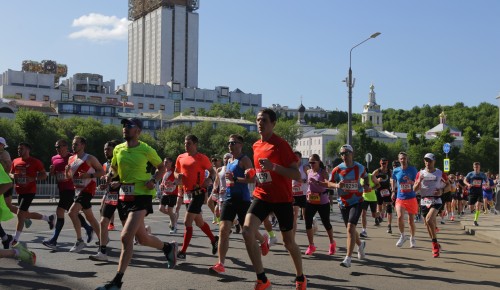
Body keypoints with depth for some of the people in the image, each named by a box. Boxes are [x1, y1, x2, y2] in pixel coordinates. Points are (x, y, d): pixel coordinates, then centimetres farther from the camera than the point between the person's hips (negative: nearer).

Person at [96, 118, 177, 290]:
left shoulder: (146, 150, -8)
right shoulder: (118, 149, 6)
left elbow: (162, 168, 5)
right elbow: (114, 168, 21)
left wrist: (153, 180, -13)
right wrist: (110, 175, -1)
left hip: (142, 195, -6)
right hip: (125, 195, 6)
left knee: (126, 237, -16)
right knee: (142, 238, 16)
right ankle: (168, 248, 44)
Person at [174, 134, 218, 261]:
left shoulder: (202, 158, -8)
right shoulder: (181, 157, 9)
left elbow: (212, 171, -1)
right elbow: (176, 172, 19)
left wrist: (210, 179, -21)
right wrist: (178, 176, -4)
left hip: (198, 193, -7)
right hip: (187, 193, 7)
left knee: (187, 222, -11)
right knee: (199, 222, 17)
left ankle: (183, 252, -5)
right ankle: (214, 240, 38)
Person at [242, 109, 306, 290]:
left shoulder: (281, 144, -13)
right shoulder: (256, 146, 8)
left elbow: (297, 175, -19)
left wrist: (273, 167, -29)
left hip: (282, 199, -5)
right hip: (262, 196, 5)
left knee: (289, 242, 8)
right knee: (247, 231, -18)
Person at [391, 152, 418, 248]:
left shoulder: (412, 169, -3)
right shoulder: (396, 171, 2)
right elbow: (393, 180, 21)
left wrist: (411, 181, -23)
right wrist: (393, 191, 13)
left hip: (411, 198, -1)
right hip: (400, 198, 1)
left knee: (411, 220, 5)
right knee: (400, 217, -17)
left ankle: (412, 238, 27)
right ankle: (403, 236, 6)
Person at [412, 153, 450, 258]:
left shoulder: (440, 173, 0)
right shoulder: (420, 173, 5)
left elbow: (448, 186, 9)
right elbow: (414, 189, 2)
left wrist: (442, 191, -11)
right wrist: (419, 181, -16)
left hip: (436, 201, -4)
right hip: (424, 201, 4)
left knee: (429, 219, -26)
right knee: (428, 225, 10)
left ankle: (435, 244, -12)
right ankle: (436, 245, 29)